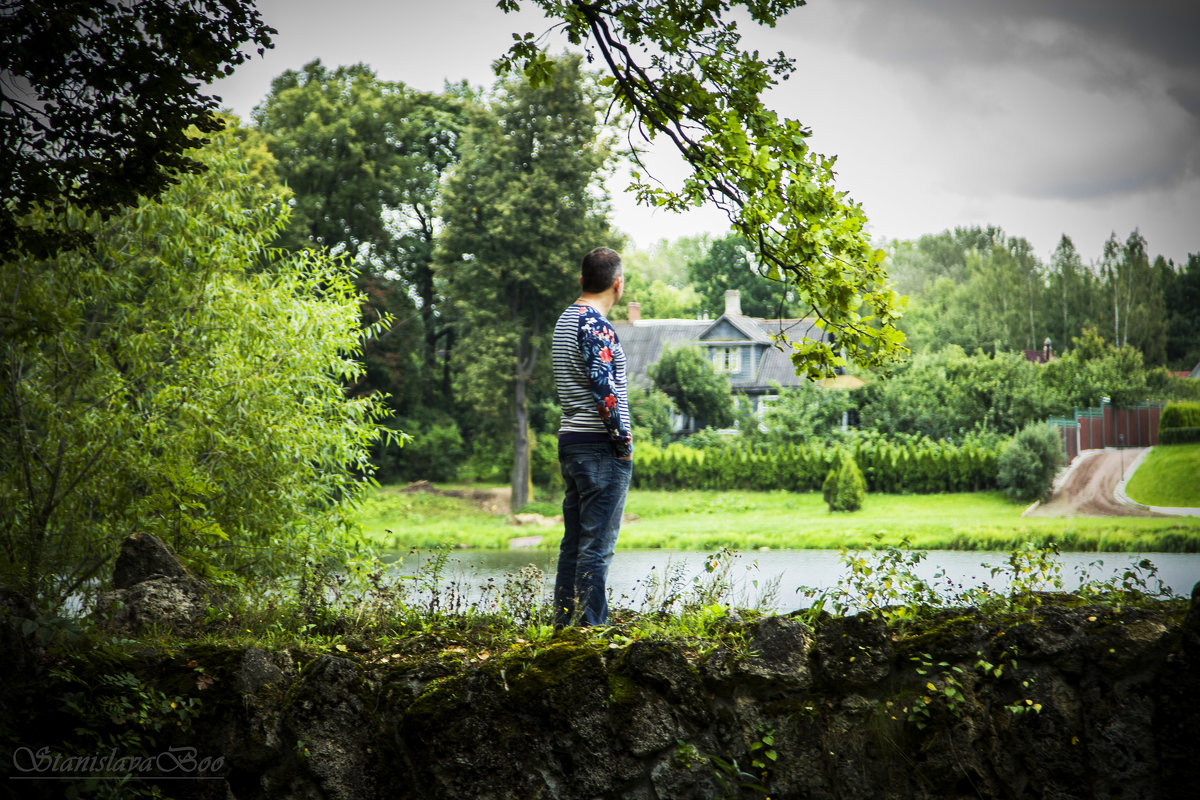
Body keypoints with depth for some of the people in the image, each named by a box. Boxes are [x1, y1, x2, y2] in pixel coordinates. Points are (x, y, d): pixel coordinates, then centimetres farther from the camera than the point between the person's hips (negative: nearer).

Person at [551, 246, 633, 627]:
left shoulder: (566, 319, 17)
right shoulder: (594, 323, -13)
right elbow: (603, 386, -20)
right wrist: (623, 437, -11)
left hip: (570, 441, 9)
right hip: (601, 446, -9)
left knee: (573, 543, 12)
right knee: (597, 547, -7)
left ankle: (564, 625, 15)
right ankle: (591, 629, -7)